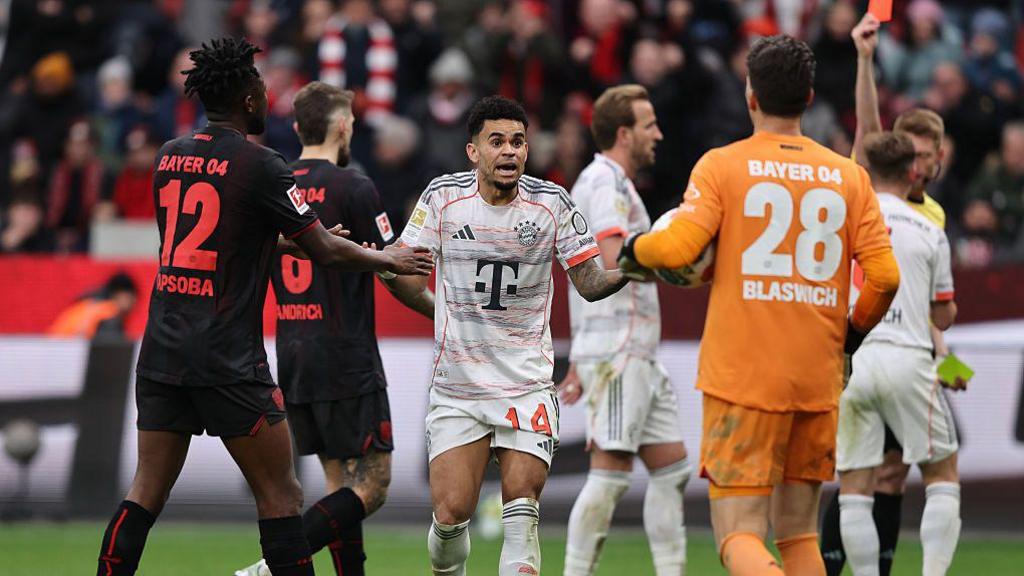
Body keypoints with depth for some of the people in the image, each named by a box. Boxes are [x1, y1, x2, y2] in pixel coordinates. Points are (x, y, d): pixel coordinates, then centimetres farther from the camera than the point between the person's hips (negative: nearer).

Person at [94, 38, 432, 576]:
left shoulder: (170, 155, 11)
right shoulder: (260, 166, -10)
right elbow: (324, 250, -5)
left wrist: (297, 238, 33)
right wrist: (387, 259, 13)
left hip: (162, 349, 6)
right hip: (228, 360, -6)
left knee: (147, 490, 7)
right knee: (279, 493, 0)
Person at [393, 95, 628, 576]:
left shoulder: (551, 203, -3)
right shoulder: (444, 197, -2)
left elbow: (590, 284, 0)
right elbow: (411, 280, 0)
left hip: (527, 384, 0)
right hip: (456, 385, 0)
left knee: (522, 509, -12)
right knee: (452, 512, -6)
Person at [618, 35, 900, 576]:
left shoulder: (721, 165, -2)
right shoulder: (848, 175, 7)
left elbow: (678, 246, -14)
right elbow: (884, 276, 1)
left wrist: (634, 248, 8)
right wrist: (853, 331, 21)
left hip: (742, 376, -3)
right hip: (818, 382, 3)